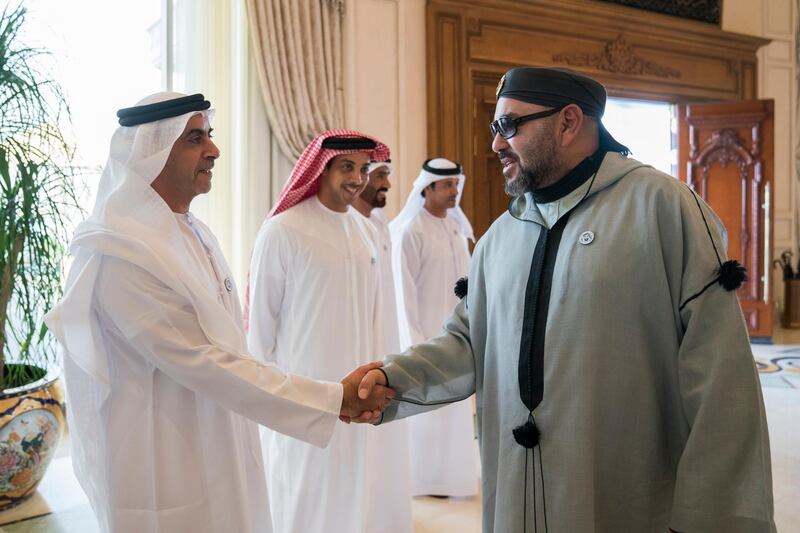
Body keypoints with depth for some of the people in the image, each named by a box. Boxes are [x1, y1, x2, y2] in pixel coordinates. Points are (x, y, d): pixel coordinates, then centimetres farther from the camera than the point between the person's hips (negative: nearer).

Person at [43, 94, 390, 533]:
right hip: (167, 476, -8)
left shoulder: (195, 234, 5)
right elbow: (200, 363, -25)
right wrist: (335, 398, -24)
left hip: (218, 458, 8)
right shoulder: (123, 252, -22)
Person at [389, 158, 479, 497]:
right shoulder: (410, 232, -13)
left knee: (455, 406, 14)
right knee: (425, 408, 3)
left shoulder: (458, 227, 9)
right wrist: (414, 340, -16)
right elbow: (404, 292, -15)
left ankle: (450, 471, 29)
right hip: (425, 331, -7)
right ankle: (426, 476, 18)